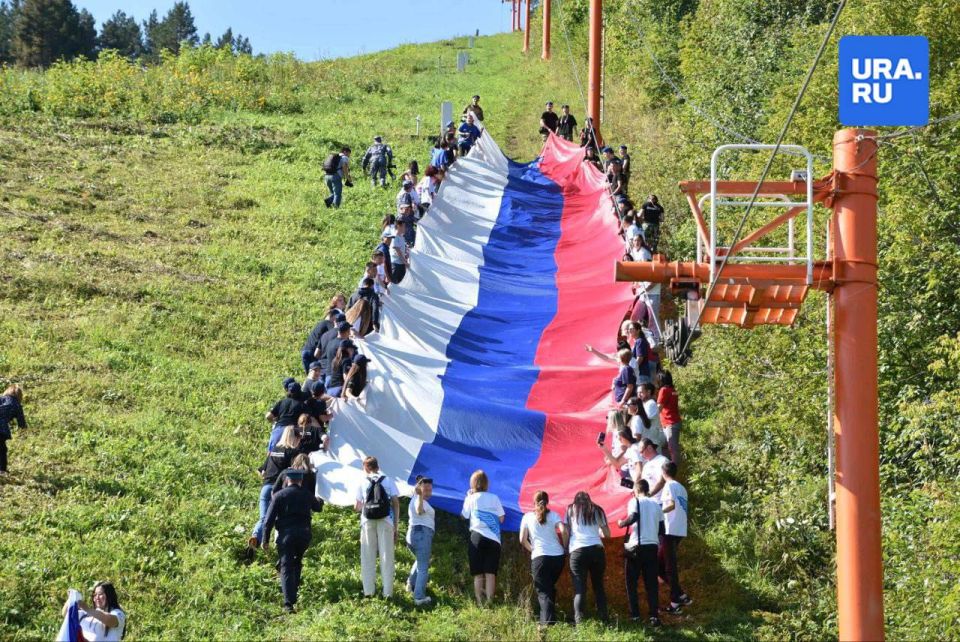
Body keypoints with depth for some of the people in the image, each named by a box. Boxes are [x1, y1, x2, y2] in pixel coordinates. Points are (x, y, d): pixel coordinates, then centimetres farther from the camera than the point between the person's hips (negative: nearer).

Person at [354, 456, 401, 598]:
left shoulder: (362, 483, 8)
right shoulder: (388, 481, 8)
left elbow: (357, 507, 6)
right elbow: (396, 503, 3)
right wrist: (396, 526, 7)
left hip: (368, 522, 0)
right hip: (385, 522, 0)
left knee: (368, 556, 7)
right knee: (386, 556, 2)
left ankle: (368, 590, 4)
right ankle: (387, 591, -3)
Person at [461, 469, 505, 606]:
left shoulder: (471, 498, 3)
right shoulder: (494, 498, 8)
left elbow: (463, 516, 8)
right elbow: (501, 518, 10)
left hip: (477, 538, -1)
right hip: (493, 539, 1)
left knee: (478, 574, 2)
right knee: (490, 573, -2)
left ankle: (480, 603, -4)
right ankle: (489, 602, -10)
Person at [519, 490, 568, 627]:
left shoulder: (528, 517, 7)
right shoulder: (553, 515, 8)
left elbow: (522, 540, 2)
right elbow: (563, 531, -7)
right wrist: (564, 547, 7)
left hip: (539, 558, -2)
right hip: (557, 556, 2)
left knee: (543, 591, -4)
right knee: (550, 588, 21)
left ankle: (547, 622, -21)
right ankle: (550, 619, 17)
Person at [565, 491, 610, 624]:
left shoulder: (571, 510, 15)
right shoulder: (597, 510, 19)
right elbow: (607, 534, 16)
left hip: (577, 551, -2)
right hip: (597, 549, 2)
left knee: (579, 588, -6)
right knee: (598, 586, 13)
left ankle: (579, 621, -21)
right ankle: (603, 618, 3)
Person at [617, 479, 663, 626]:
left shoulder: (635, 501, -3)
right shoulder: (656, 504, 12)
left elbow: (633, 518, -20)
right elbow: (661, 527, 11)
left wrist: (621, 523, -3)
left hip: (635, 546, -4)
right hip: (652, 546, 4)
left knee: (631, 582, 8)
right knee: (651, 583, 5)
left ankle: (635, 614, 3)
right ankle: (654, 616, -6)